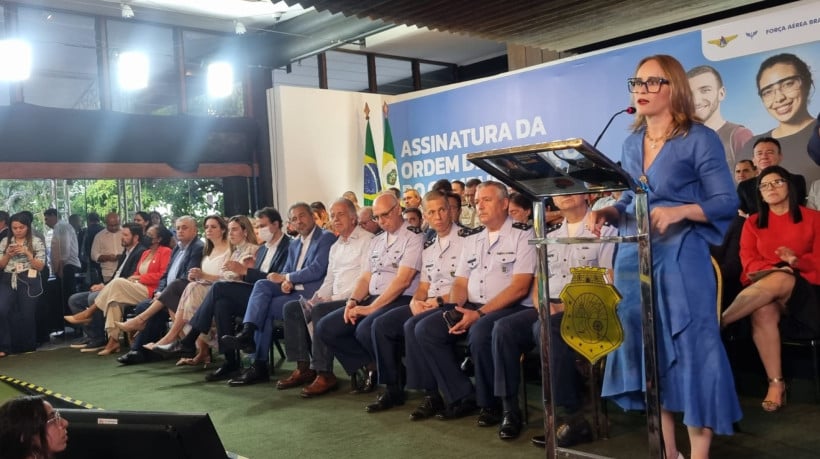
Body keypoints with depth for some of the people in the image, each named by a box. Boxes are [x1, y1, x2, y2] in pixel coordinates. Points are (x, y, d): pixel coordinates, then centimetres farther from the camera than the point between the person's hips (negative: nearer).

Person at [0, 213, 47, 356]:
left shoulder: (36, 242, 2)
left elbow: (40, 267, -3)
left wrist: (27, 253, -13)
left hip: (28, 282, -2)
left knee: (27, 315, 0)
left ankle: (27, 347, 17)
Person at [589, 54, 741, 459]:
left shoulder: (700, 139, -5)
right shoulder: (630, 144, 13)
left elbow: (727, 202, -8)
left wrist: (680, 211, -24)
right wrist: (607, 212, -2)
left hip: (681, 257, -6)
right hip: (632, 257, 6)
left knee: (690, 351, -3)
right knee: (645, 351, 9)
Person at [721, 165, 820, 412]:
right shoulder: (753, 223, 16)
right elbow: (748, 260, 3)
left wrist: (797, 261, -20)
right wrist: (772, 268, -17)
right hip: (762, 288, 2)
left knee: (778, 281, -38)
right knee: (763, 311, -36)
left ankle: (716, 324, -37)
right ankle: (776, 383, -31)